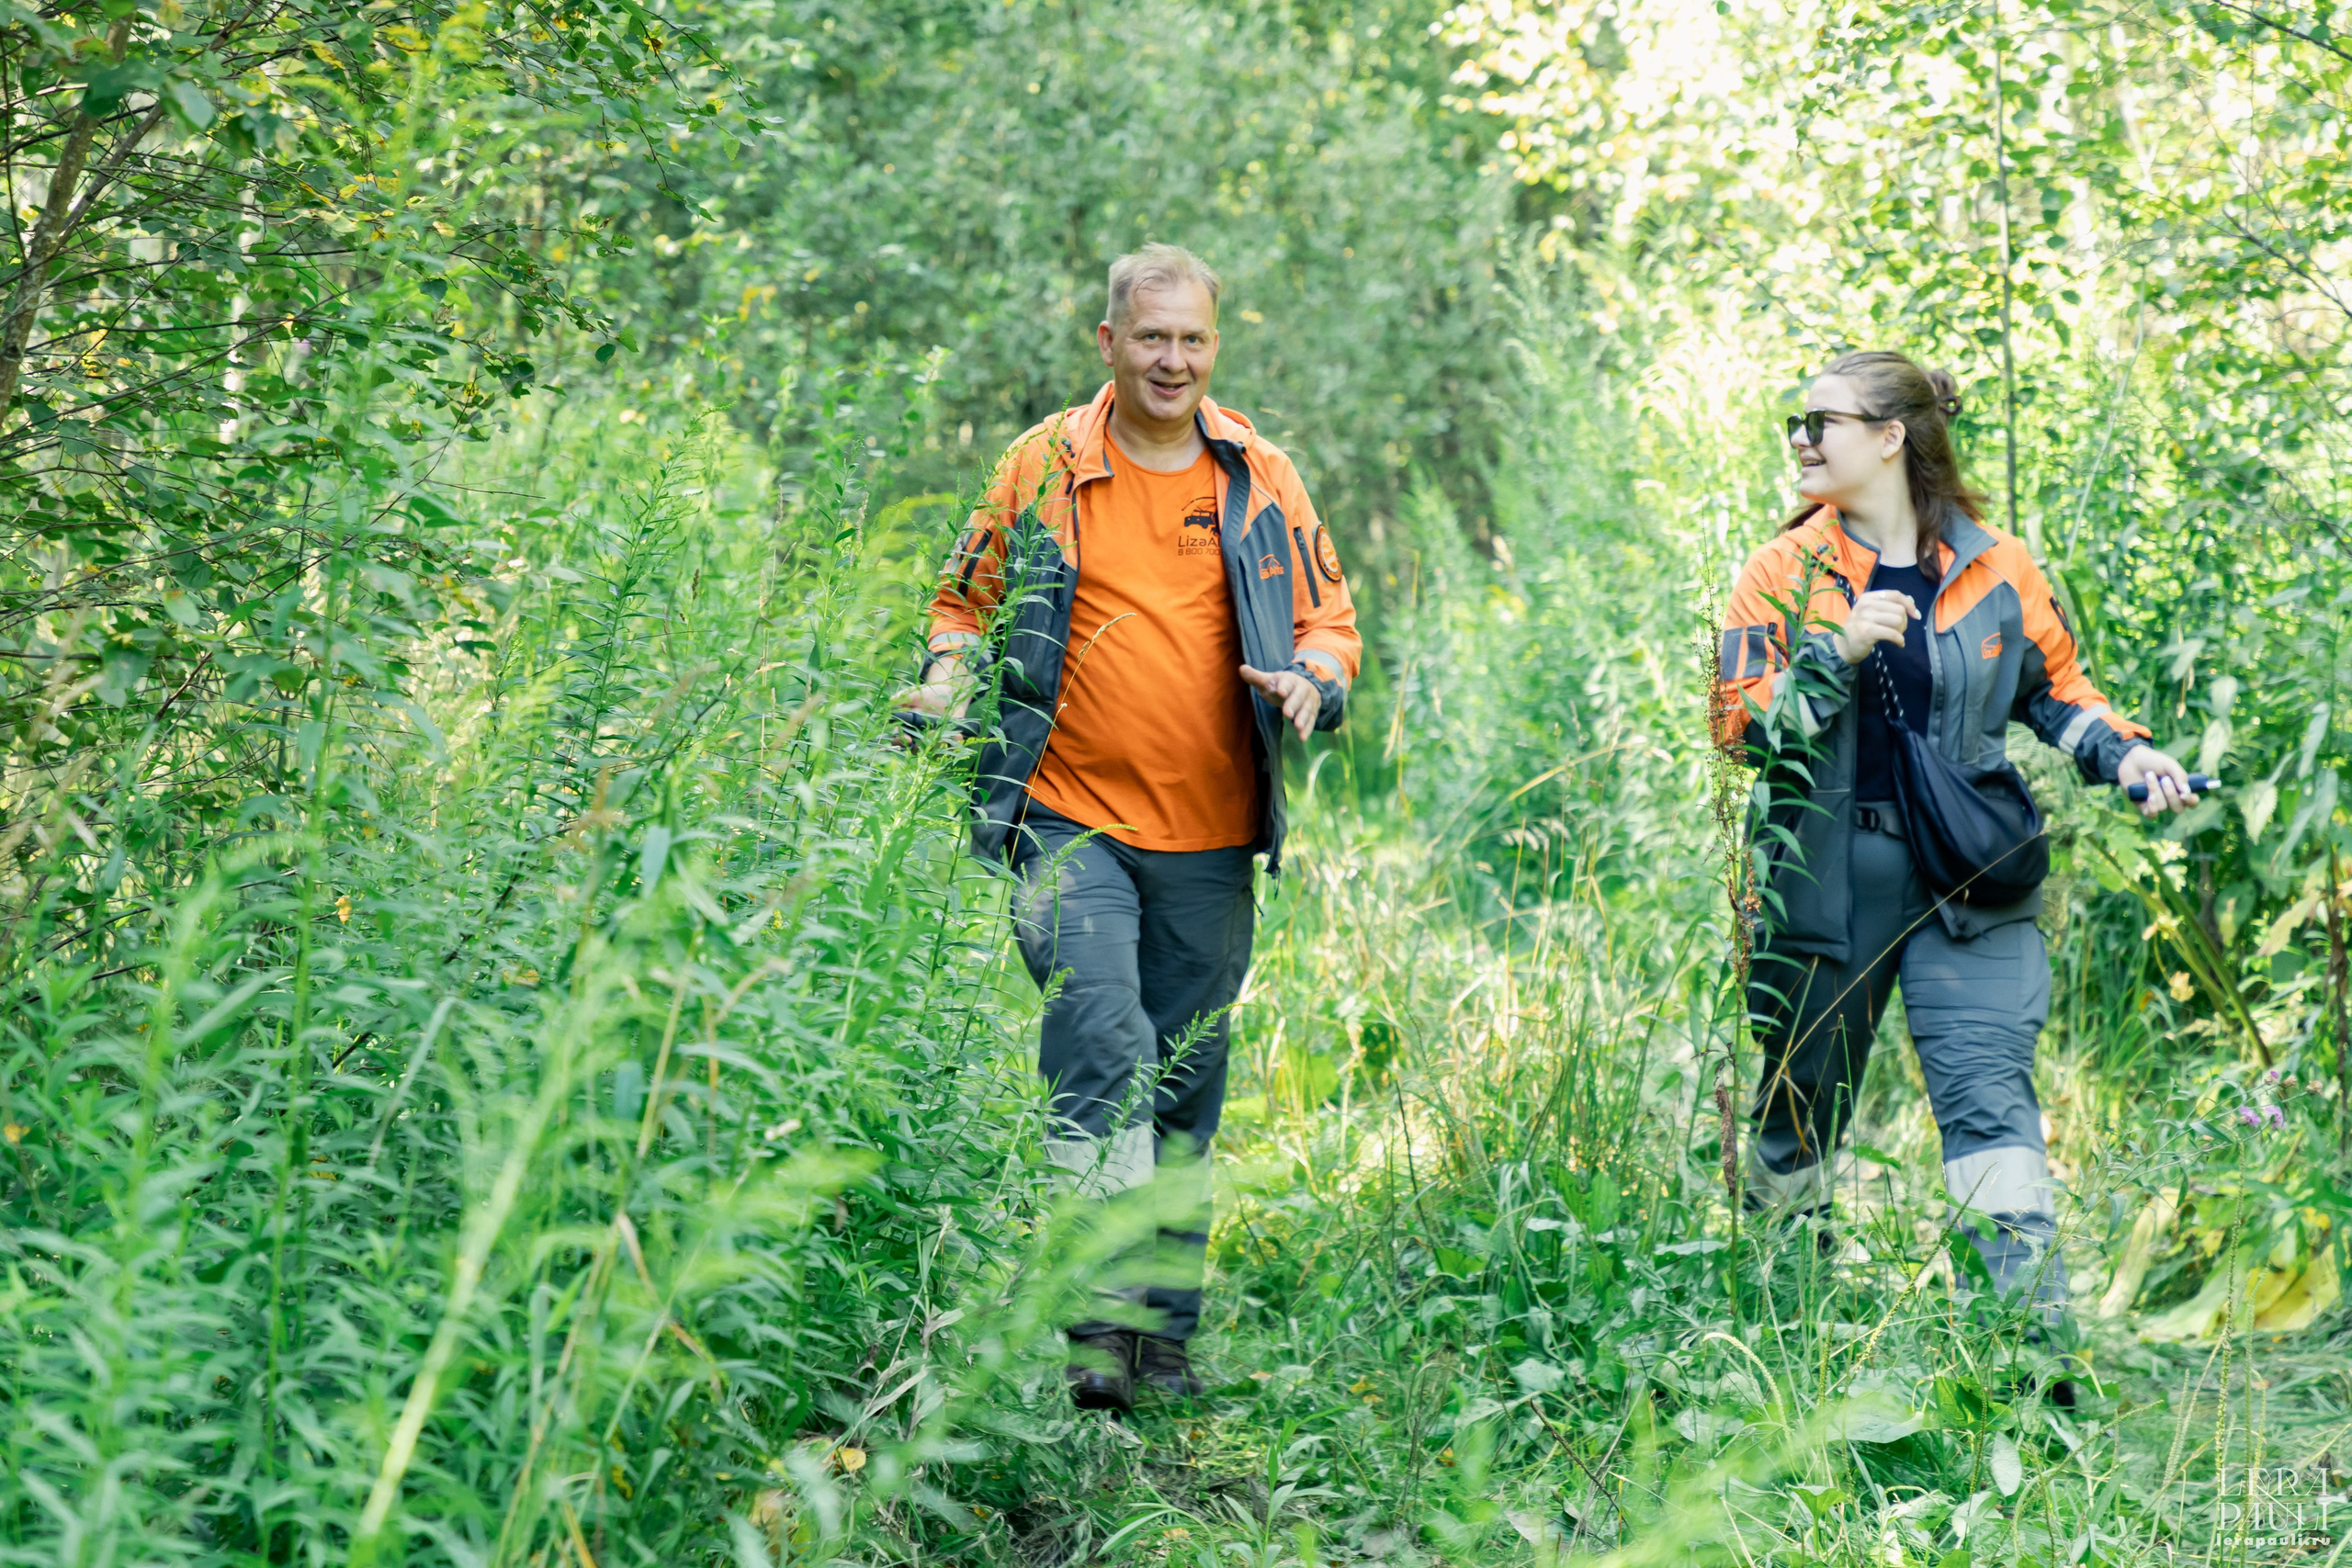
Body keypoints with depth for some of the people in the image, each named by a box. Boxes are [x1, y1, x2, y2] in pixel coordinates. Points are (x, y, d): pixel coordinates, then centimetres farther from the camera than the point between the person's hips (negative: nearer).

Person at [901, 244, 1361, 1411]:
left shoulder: (1259, 478, 8)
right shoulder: (1044, 465, 4)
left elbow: (1330, 618, 14)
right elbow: (967, 594, 15)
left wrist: (1314, 680, -8)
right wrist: (948, 674, -4)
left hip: (1211, 836, 2)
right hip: (1071, 819, -2)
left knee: (1186, 1085, 9)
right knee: (1102, 1045, -19)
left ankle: (1167, 1327, 19)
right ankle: (1108, 1317, -18)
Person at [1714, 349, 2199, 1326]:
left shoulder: (1996, 570, 2)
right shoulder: (1786, 572, 0)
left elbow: (2055, 690, 17)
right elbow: (1737, 725, -5)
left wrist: (2124, 754, 0)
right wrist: (1837, 652, -18)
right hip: (1822, 874, 1)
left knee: (1988, 1095, -13)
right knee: (1799, 1101, 12)